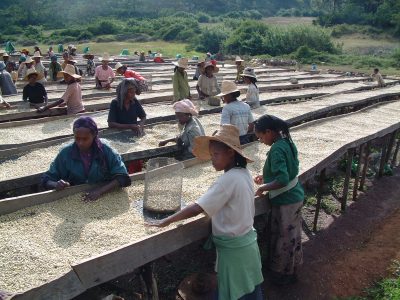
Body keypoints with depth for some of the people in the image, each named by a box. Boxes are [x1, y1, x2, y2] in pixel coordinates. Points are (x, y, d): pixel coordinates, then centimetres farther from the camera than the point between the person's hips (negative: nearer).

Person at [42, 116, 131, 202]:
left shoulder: (106, 151, -8)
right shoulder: (65, 153, -5)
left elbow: (123, 177, -14)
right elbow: (46, 180, 2)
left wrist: (100, 191, -26)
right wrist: (56, 185, -20)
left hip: (104, 198, 0)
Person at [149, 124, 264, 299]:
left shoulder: (228, 179, -25)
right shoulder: (244, 173, 1)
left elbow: (197, 209, -29)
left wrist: (166, 221, -23)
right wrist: (212, 209, 4)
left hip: (233, 248, -8)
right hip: (248, 242, 8)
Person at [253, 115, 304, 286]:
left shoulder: (277, 149, -25)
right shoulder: (287, 142, 3)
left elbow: (282, 181, -32)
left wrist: (263, 188, -18)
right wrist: (266, 177, 10)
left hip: (285, 201, -9)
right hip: (295, 196, 9)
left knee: (283, 238, 9)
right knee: (292, 236, 22)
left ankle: (283, 274, 28)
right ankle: (291, 268, 40)